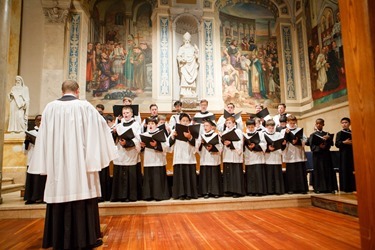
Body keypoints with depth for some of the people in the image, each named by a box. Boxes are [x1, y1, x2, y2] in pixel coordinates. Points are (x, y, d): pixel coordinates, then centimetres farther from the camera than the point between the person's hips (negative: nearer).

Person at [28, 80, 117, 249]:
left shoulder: (50, 107, 3)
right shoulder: (84, 106, -5)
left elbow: (44, 136, 5)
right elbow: (101, 125, 0)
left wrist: (46, 163, 11)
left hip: (57, 164, 3)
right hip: (79, 162, -3)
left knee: (60, 194, 10)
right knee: (81, 196, 3)